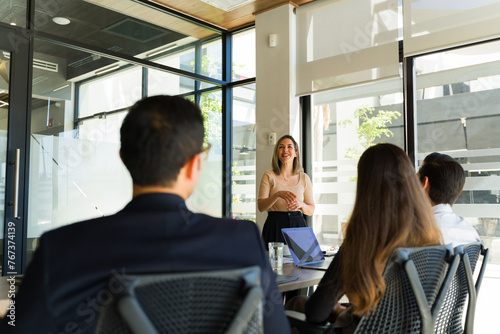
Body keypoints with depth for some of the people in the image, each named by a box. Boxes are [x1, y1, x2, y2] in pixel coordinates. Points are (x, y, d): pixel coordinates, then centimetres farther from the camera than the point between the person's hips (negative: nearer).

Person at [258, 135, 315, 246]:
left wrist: (301, 204, -10)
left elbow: (311, 211, 11)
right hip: (275, 227, -1)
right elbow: (261, 207, -4)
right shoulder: (269, 175, 4)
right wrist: (278, 194, -19)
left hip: (298, 226, 2)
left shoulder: (304, 178, 9)